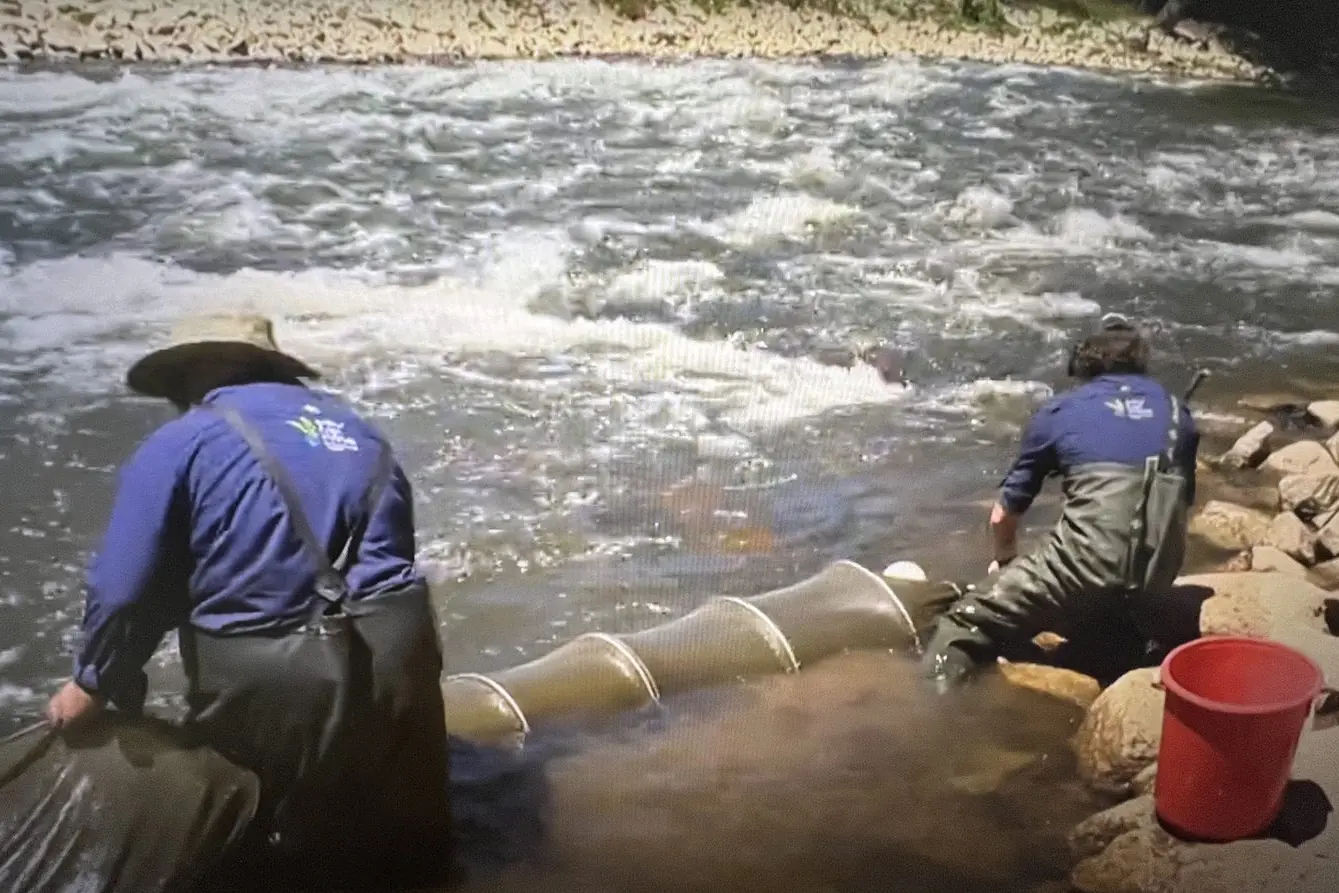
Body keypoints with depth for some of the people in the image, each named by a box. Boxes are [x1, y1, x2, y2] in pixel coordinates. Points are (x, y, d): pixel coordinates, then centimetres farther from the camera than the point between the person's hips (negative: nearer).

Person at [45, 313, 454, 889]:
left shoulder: (177, 445, 0)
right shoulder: (353, 430, 17)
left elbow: (124, 590, -4)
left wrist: (93, 684, 14)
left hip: (270, 678, -4)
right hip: (394, 653, 5)